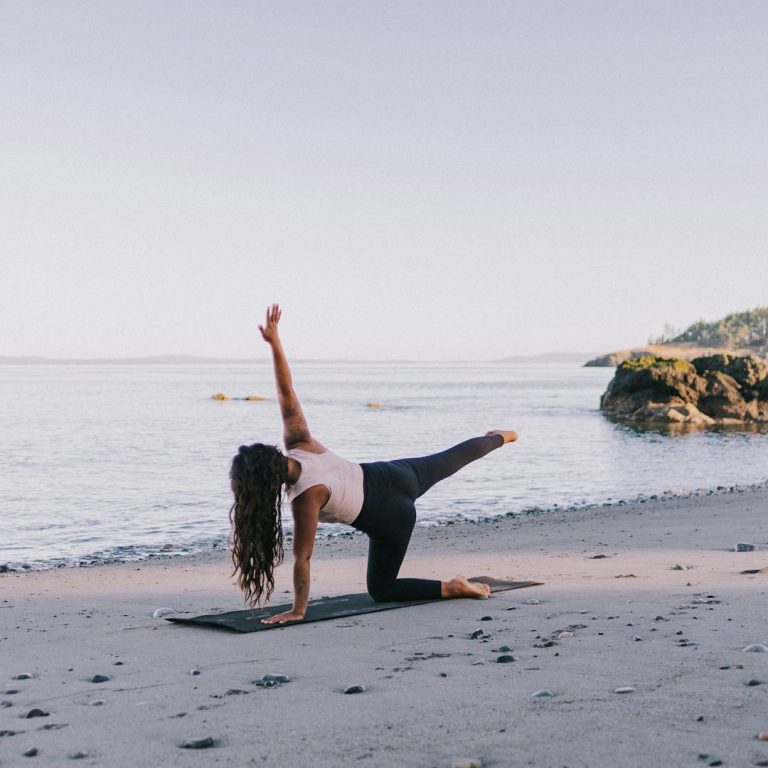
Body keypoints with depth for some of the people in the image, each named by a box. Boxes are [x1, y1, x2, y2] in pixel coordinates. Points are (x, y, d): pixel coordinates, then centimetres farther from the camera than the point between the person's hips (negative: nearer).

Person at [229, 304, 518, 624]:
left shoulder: (306, 497, -30)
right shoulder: (299, 442, -16)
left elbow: (302, 558, -25)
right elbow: (287, 394, -13)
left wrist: (298, 611, -17)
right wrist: (275, 343, -20)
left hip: (391, 520, -7)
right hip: (389, 476, 7)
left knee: (381, 590, 15)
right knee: (451, 460, 34)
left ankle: (453, 588, 4)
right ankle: (498, 438, 57)